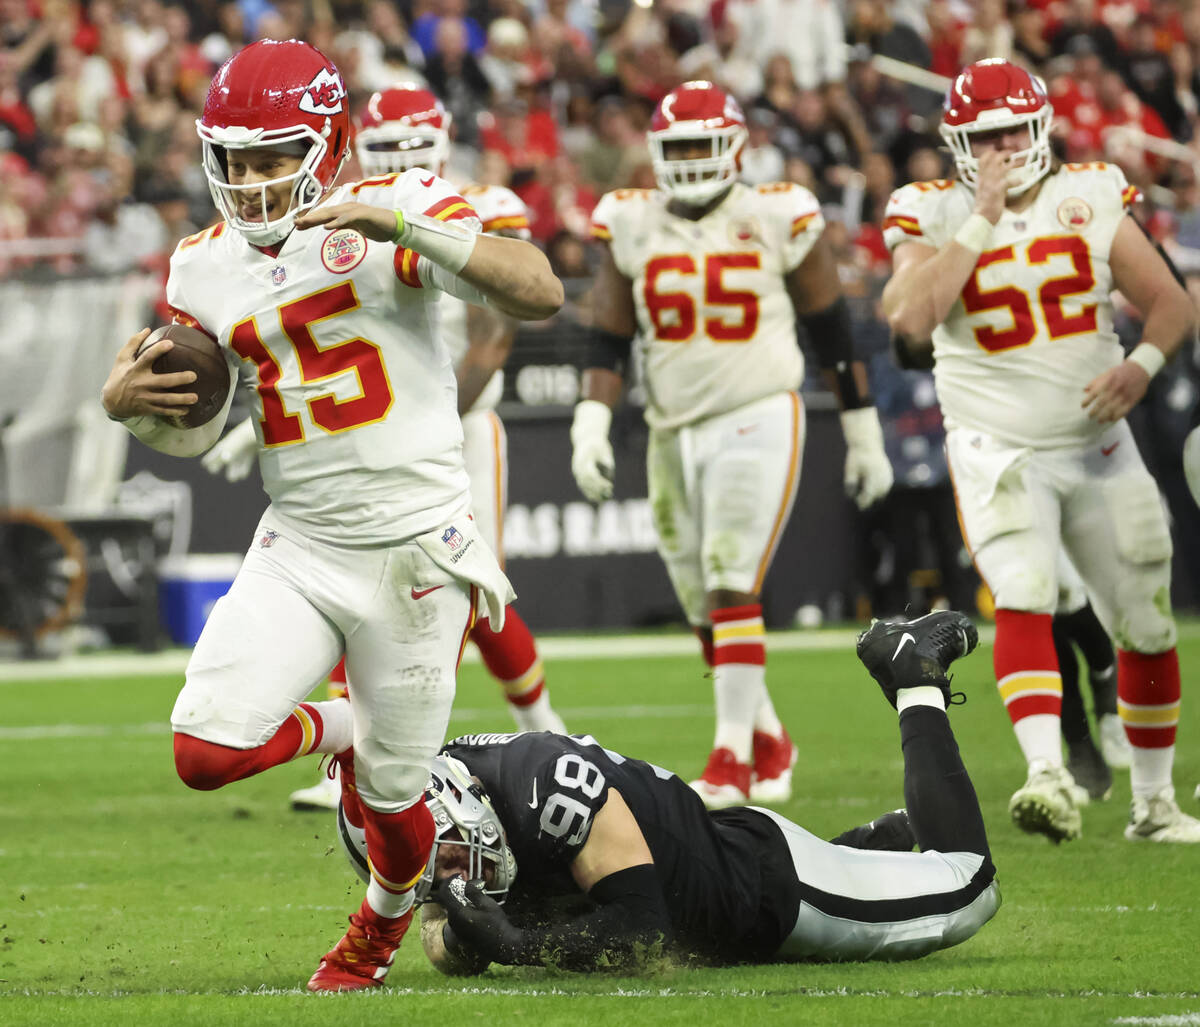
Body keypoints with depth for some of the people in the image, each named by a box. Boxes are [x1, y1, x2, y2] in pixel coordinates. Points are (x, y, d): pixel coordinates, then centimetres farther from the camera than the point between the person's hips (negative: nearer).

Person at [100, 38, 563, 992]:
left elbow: (540, 294, -22)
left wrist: (401, 225, -30)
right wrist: (128, 402, -7)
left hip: (413, 547, -4)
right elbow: (193, 433, 16)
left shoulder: (400, 208, -9)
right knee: (207, 753, -14)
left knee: (393, 796, 5)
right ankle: (337, 728, 20)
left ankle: (386, 917, 41)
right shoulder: (205, 267, 6)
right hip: (298, 548, 4)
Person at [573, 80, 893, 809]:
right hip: (674, 431, 5)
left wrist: (865, 435, 6)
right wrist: (592, 424, -5)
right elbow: (610, 340, 9)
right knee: (706, 609, 9)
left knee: (731, 587, -16)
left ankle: (733, 756, -13)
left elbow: (833, 331, 4)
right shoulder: (632, 225, 5)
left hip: (758, 422, -5)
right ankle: (768, 740, 26)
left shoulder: (779, 219, -4)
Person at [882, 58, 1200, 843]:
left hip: (1098, 446, 3)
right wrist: (981, 221, -21)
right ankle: (1050, 779, -37)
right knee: (1024, 602, -25)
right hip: (999, 449, -3)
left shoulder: (1091, 199, 0)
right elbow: (911, 318, -23)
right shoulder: (935, 217, -5)